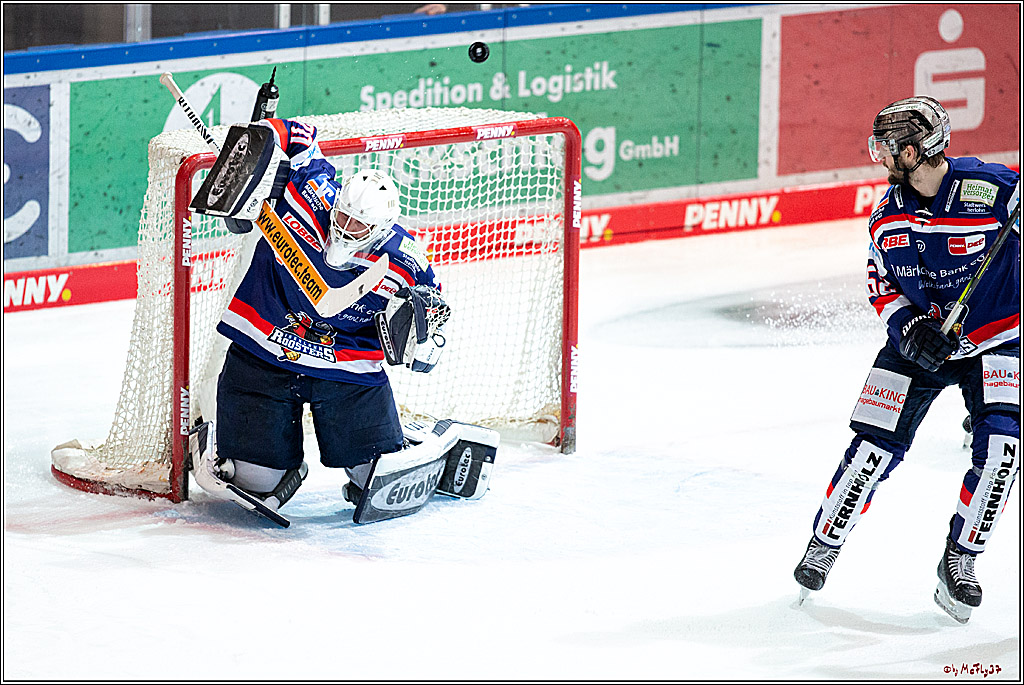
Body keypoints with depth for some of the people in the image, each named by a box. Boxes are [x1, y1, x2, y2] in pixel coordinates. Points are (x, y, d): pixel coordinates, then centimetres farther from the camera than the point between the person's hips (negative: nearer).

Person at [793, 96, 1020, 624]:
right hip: (919, 341, 3)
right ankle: (824, 543, 18)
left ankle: (959, 560, -2)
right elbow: (881, 286, 4)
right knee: (874, 448, -4)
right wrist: (908, 327, -14)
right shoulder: (886, 216, -5)